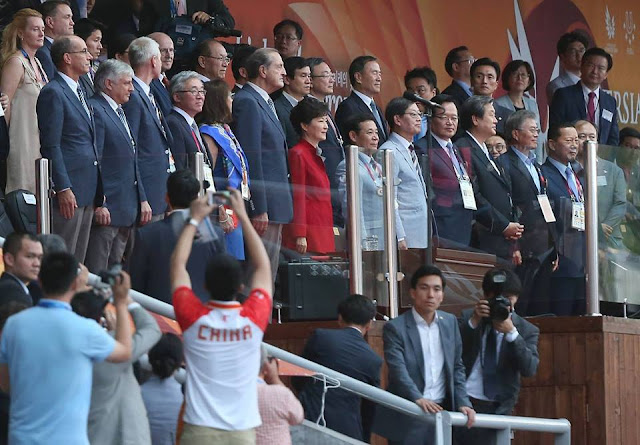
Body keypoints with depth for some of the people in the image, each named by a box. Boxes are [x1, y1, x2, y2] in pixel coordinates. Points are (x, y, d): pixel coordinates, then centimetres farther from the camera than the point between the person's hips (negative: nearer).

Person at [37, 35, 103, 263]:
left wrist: (98, 188, 19)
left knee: (78, 261, 10)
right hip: (69, 191, -9)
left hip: (88, 190, 9)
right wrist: (63, 189, -19)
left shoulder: (79, 91, 19)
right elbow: (51, 146, -15)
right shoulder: (53, 93, -10)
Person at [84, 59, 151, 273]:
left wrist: (142, 199, 17)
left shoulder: (119, 112, 20)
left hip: (127, 207, 10)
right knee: (97, 273, -10)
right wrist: (98, 205, -21)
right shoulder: (95, 111, -11)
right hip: (106, 208, -10)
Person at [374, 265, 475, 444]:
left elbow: (457, 367, 16)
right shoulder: (395, 328, -6)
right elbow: (398, 369, -18)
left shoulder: (450, 322, 11)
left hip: (442, 411, 5)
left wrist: (463, 403, 2)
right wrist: (418, 399, -33)